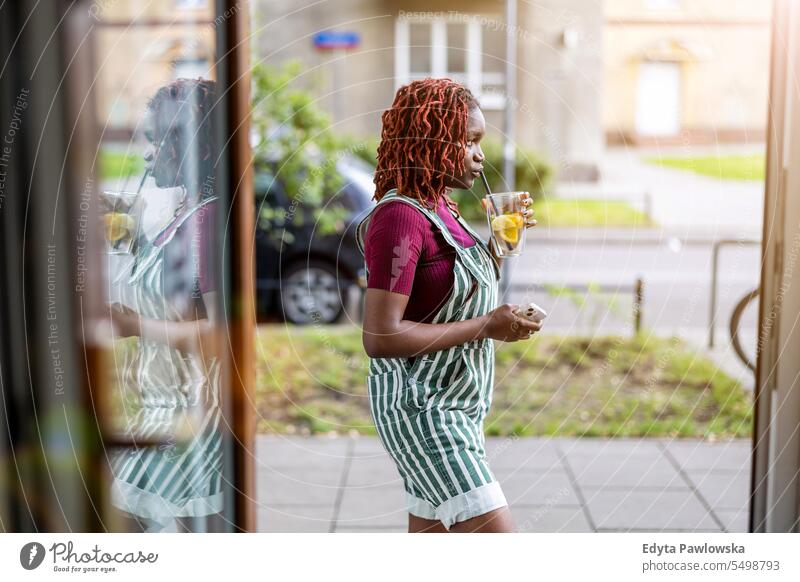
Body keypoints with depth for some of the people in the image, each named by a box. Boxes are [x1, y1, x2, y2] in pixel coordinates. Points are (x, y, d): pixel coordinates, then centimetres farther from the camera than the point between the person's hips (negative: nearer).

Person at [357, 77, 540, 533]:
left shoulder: (441, 209, 11)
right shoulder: (401, 217, -18)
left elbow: (473, 294, 22)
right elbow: (380, 336, -25)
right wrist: (485, 327, -19)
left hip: (456, 406, 10)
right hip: (421, 407, -10)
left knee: (432, 531, 14)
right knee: (495, 530, -12)